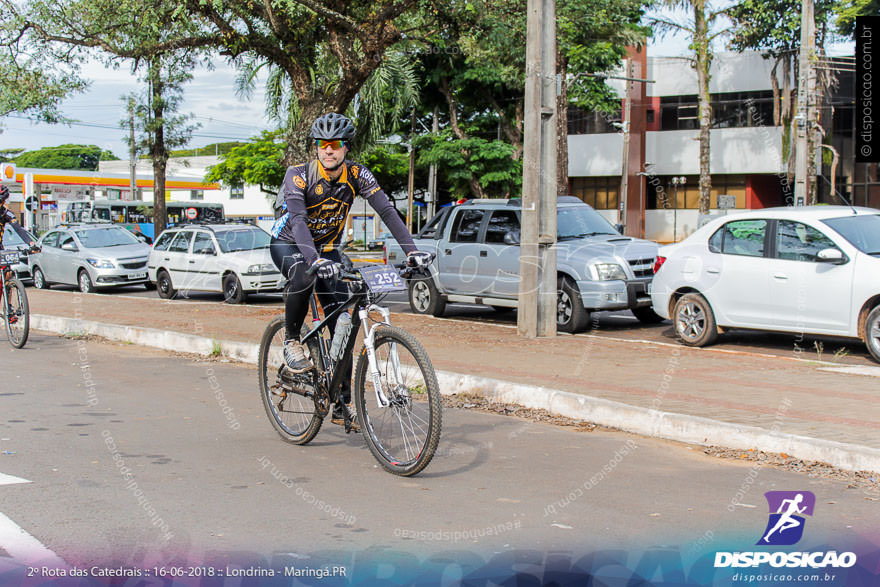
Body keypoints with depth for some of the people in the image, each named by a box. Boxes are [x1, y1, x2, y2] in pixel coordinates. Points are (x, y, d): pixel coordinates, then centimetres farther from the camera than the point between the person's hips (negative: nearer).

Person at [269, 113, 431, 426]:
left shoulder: (357, 174, -15)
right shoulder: (299, 174, -25)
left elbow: (386, 210, -21)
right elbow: (298, 219, -39)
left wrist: (411, 250, -34)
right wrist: (314, 259, -56)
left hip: (327, 248, 4)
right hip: (288, 244, -4)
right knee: (304, 274, -40)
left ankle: (342, 404, 1)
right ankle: (291, 341, -17)